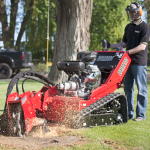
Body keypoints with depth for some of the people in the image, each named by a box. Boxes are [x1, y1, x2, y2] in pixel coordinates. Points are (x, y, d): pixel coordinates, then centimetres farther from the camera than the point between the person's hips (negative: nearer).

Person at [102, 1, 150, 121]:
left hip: (139, 63, -7)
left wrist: (128, 52, -24)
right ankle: (129, 113, 17)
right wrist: (110, 46, 11)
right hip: (128, 62, 8)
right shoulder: (128, 27, 17)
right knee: (128, 88, 9)